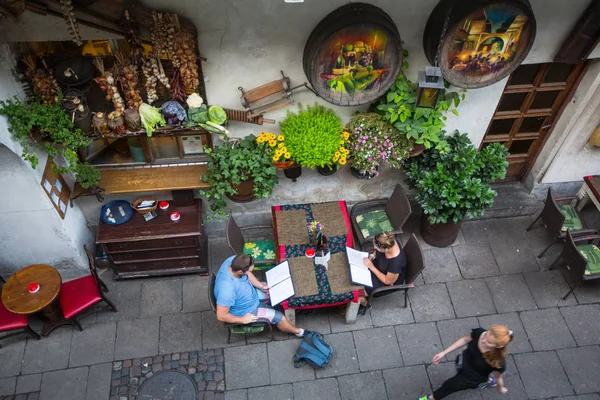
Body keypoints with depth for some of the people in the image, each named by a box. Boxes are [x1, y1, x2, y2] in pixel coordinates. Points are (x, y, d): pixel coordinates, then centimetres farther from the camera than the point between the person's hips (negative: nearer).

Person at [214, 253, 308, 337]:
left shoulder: (234, 260, -23)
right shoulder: (227, 289, -44)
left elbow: (247, 274, -2)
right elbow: (221, 316, -34)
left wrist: (262, 286, -7)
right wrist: (243, 320, -23)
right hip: (246, 311, -7)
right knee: (278, 316, -1)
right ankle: (298, 331, 26)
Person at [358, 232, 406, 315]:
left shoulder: (396, 263, -43)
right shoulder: (389, 242, -25)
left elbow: (388, 281, -25)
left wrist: (372, 267, -27)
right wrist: (372, 256, -19)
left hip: (387, 283, -7)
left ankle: (365, 304, 26)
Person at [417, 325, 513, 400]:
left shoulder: (498, 362, -41)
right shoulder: (479, 333, -34)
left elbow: (498, 378, -18)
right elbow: (465, 339, -11)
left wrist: (500, 389, 5)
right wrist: (444, 353, -8)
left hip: (472, 378, -3)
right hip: (465, 361, 4)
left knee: (448, 386, 18)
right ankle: (488, 381, 67)